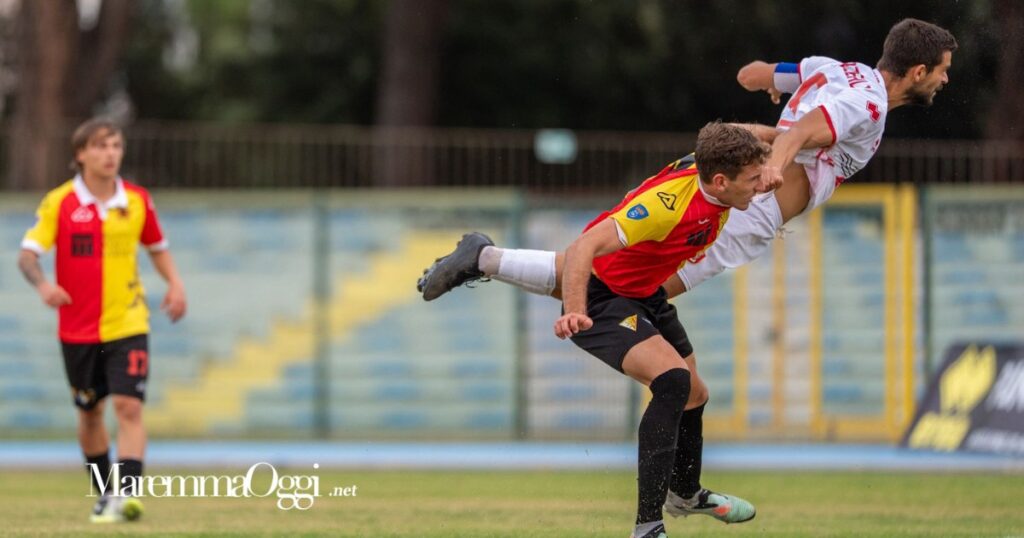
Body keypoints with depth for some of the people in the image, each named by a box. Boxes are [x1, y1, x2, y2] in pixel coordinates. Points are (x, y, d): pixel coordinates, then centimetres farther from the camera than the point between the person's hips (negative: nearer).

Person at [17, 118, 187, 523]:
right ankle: (104, 495, 28)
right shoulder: (59, 202, -7)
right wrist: (42, 283, -33)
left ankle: (127, 494, -22)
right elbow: (27, 254, -13)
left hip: (127, 325, 0)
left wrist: (174, 284, 2)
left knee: (129, 406, -15)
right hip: (77, 329, 0)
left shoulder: (137, 201, 1)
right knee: (89, 412, 11)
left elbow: (157, 246, 18)